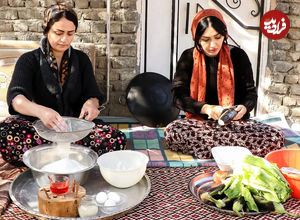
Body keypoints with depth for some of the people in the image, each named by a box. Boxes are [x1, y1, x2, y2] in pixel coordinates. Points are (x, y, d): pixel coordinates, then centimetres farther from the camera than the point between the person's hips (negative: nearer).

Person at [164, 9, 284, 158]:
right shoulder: (189, 58, 1)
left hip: (236, 122, 1)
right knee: (172, 132, -35)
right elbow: (179, 96, -7)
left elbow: (251, 93, 4)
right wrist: (207, 108, -25)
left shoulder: (238, 56, 2)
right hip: (199, 122, 0)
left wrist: (244, 108, -20)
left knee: (276, 138, -26)